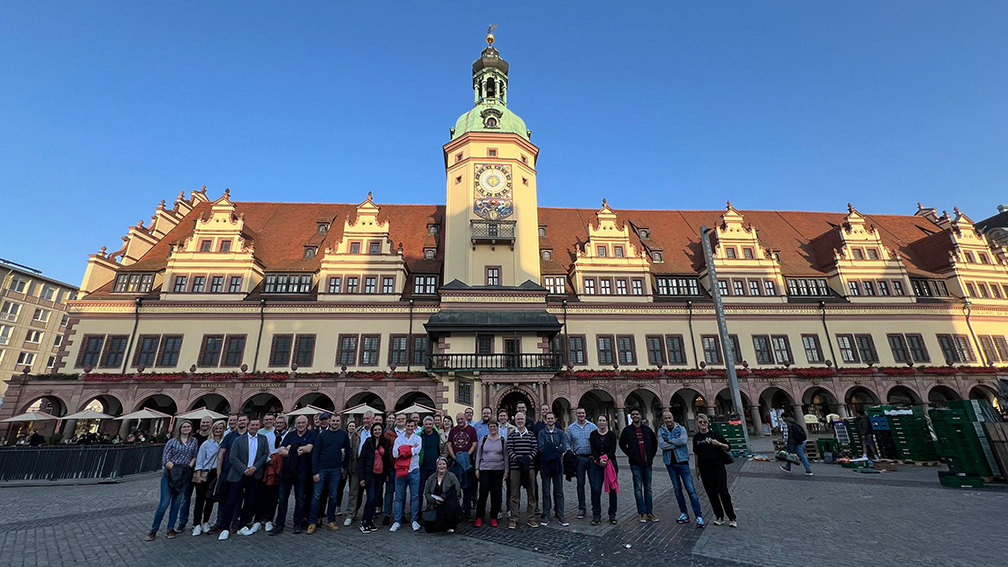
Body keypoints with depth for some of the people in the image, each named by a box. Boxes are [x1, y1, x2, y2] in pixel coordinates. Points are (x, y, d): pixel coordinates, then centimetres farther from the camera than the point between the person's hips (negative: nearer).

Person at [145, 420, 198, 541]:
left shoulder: (194, 441, 8)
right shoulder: (172, 442, 2)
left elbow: (195, 456, 6)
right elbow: (165, 460, -2)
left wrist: (189, 467, -8)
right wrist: (175, 469, -11)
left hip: (184, 476, 2)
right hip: (169, 475, -2)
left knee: (177, 502, 8)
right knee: (164, 503, -4)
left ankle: (170, 529, 19)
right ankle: (154, 530, 11)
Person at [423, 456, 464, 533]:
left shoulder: (451, 476, 0)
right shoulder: (431, 478, 10)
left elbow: (457, 491, -5)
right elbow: (426, 493, 8)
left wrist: (445, 498, -16)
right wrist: (434, 500, -11)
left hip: (447, 505, -3)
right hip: (434, 506, 3)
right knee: (429, 528, -9)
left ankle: (450, 526, -9)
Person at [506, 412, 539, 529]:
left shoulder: (531, 435, 9)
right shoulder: (511, 435, 6)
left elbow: (535, 448, 1)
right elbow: (509, 450, -3)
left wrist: (528, 458, -14)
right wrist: (517, 459, -18)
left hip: (529, 467, 1)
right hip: (515, 467, -1)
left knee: (531, 493, 7)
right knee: (515, 494, 5)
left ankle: (531, 518, 19)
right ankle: (514, 519, 15)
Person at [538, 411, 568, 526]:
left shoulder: (560, 432, 5)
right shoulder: (542, 433, 2)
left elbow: (564, 448, -7)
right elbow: (541, 449, -10)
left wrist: (550, 448, -12)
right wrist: (556, 448, -12)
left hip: (558, 464, 1)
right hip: (546, 465, -1)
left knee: (559, 491, 7)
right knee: (546, 492, 7)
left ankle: (560, 515, 15)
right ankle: (546, 515, 16)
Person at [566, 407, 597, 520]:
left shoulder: (592, 426, 2)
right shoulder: (571, 428, 5)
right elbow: (568, 443, 9)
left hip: (591, 458, -1)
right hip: (579, 459, 1)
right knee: (580, 483, 6)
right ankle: (582, 508, 16)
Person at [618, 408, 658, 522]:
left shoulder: (647, 429, 8)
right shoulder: (627, 430, 0)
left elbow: (654, 443, 16)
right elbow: (622, 444, 3)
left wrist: (652, 455, 7)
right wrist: (630, 455, -4)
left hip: (647, 463, 3)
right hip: (635, 463, -3)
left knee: (648, 487, 10)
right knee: (638, 488, 0)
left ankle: (649, 512, 17)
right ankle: (642, 512, 8)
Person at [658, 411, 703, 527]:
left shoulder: (681, 429, -1)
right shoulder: (661, 431, 2)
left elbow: (684, 440, -21)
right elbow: (661, 445, -12)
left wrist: (669, 441, -12)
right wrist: (676, 443, -13)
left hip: (682, 461, -2)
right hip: (670, 463, 3)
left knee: (690, 489, -4)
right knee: (677, 489, 11)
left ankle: (699, 516, 1)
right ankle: (684, 513, 22)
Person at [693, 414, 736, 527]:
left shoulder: (714, 434, -2)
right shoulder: (696, 437, 7)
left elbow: (728, 447, 0)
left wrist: (719, 444, -18)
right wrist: (697, 467, 15)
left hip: (718, 466, -3)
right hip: (704, 469, 3)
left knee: (723, 492, -5)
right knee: (711, 493, 7)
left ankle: (732, 518, 7)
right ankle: (719, 517, 19)